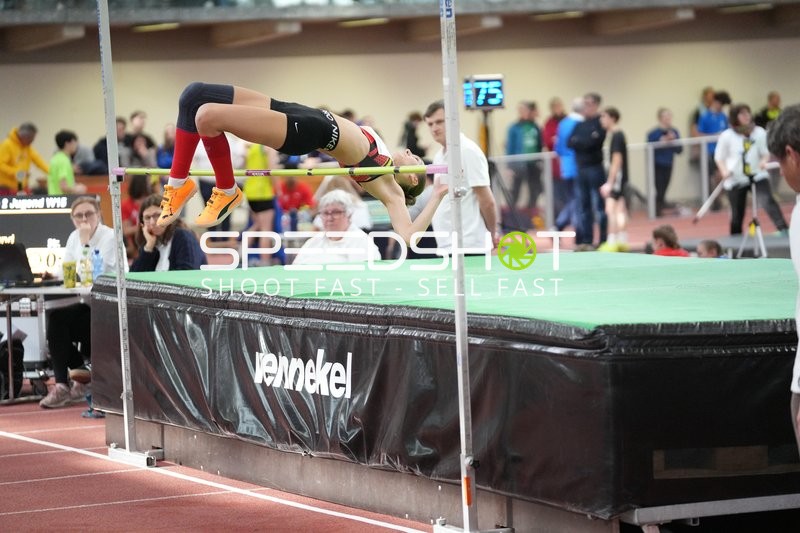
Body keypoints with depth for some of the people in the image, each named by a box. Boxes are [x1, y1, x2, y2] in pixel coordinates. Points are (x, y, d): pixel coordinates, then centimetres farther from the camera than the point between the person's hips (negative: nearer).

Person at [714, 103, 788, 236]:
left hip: (757, 175, 0)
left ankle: (784, 229, -30)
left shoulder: (759, 132, 1)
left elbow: (765, 152, 11)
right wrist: (724, 170, -14)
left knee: (768, 201, -22)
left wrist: (764, 161, -12)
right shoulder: (727, 136, -3)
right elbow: (719, 157, 4)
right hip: (736, 179, 0)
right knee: (737, 213, 7)